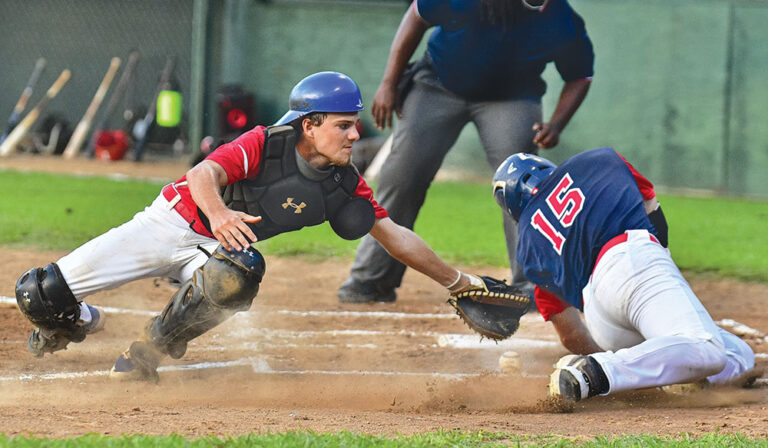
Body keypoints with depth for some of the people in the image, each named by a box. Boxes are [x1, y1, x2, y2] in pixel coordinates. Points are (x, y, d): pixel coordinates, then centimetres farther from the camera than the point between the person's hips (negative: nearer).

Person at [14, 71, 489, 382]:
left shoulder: (344, 185, -9)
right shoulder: (266, 144, -24)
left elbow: (397, 237, -1)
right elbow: (203, 174, -37)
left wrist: (458, 281, -1)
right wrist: (217, 212, -59)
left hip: (214, 249, 3)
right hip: (172, 220, -3)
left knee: (240, 274, -37)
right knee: (41, 293, -13)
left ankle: (147, 353, -13)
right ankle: (78, 322, 28)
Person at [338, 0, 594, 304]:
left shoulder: (564, 25, -25)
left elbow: (579, 77, -6)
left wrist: (556, 125, -22)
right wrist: (389, 84, -11)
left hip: (509, 98, 0)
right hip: (439, 85, 0)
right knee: (404, 170, -8)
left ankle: (530, 284, -12)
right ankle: (371, 278, 4)